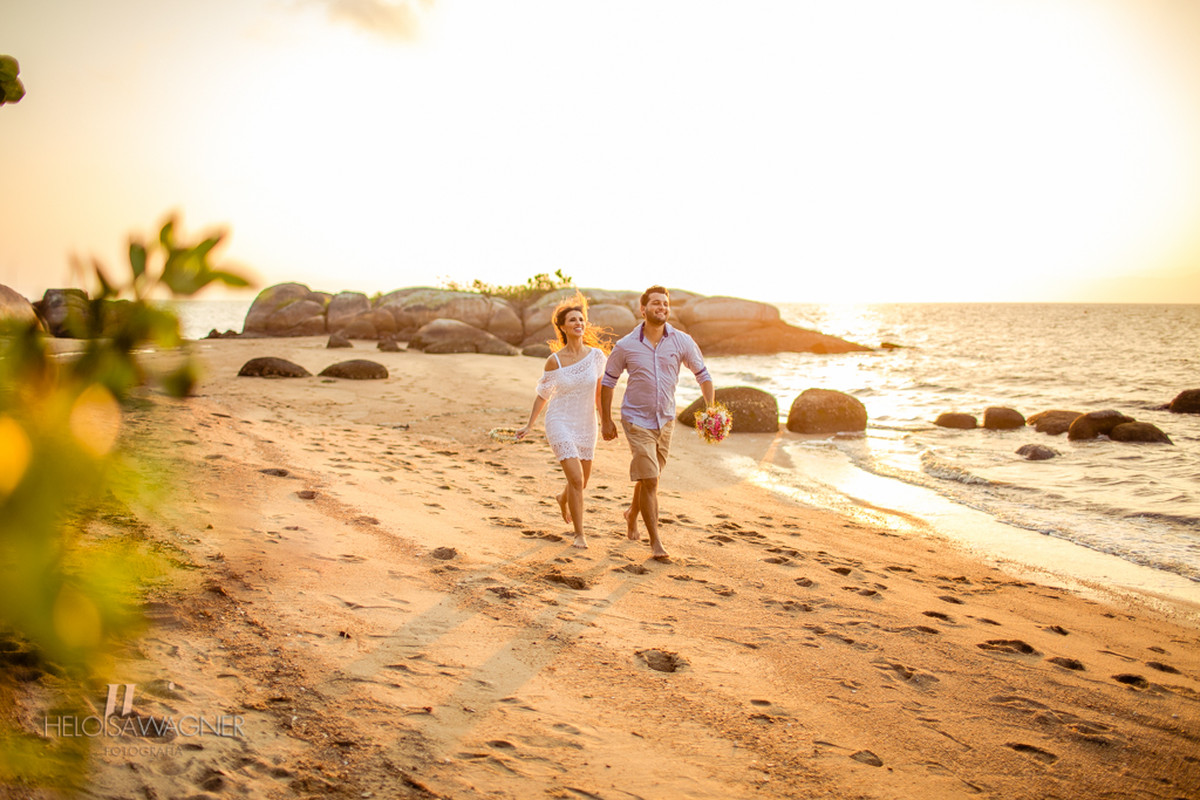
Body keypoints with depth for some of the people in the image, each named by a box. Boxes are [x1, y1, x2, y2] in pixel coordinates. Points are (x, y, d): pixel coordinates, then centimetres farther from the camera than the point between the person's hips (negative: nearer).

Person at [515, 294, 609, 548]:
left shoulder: (596, 355, -6)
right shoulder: (554, 361, -11)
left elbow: (599, 391, 5)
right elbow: (543, 394, 1)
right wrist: (529, 425, 1)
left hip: (586, 425, 4)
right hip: (560, 423, -4)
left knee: (582, 481, 18)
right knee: (576, 479, -15)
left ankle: (563, 499, 53)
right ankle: (579, 534, 0)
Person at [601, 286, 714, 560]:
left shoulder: (682, 342, -4)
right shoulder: (626, 346, -8)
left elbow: (702, 375, 6)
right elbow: (607, 381, 2)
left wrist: (711, 409, -6)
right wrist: (606, 421, 1)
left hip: (665, 421, 4)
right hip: (637, 421, -3)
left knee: (648, 478, 18)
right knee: (649, 480, -9)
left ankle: (632, 514, 47)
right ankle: (655, 542, 1)